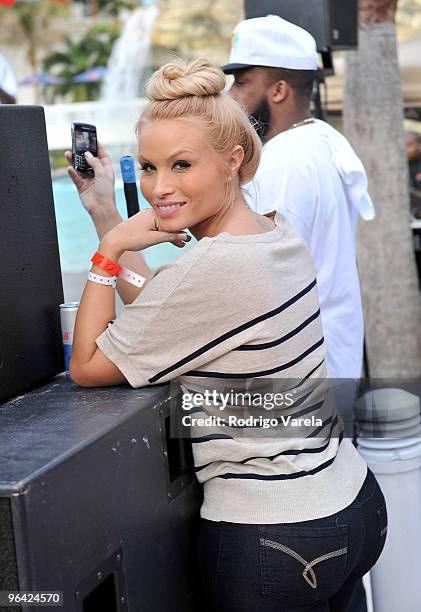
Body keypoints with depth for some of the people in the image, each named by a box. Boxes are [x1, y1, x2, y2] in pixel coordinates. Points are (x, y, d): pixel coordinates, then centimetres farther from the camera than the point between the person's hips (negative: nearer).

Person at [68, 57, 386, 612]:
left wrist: (110, 250, -10)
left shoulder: (211, 270, -24)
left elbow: (87, 368, -13)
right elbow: (161, 312, 15)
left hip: (274, 540, -8)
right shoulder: (284, 237, 2)